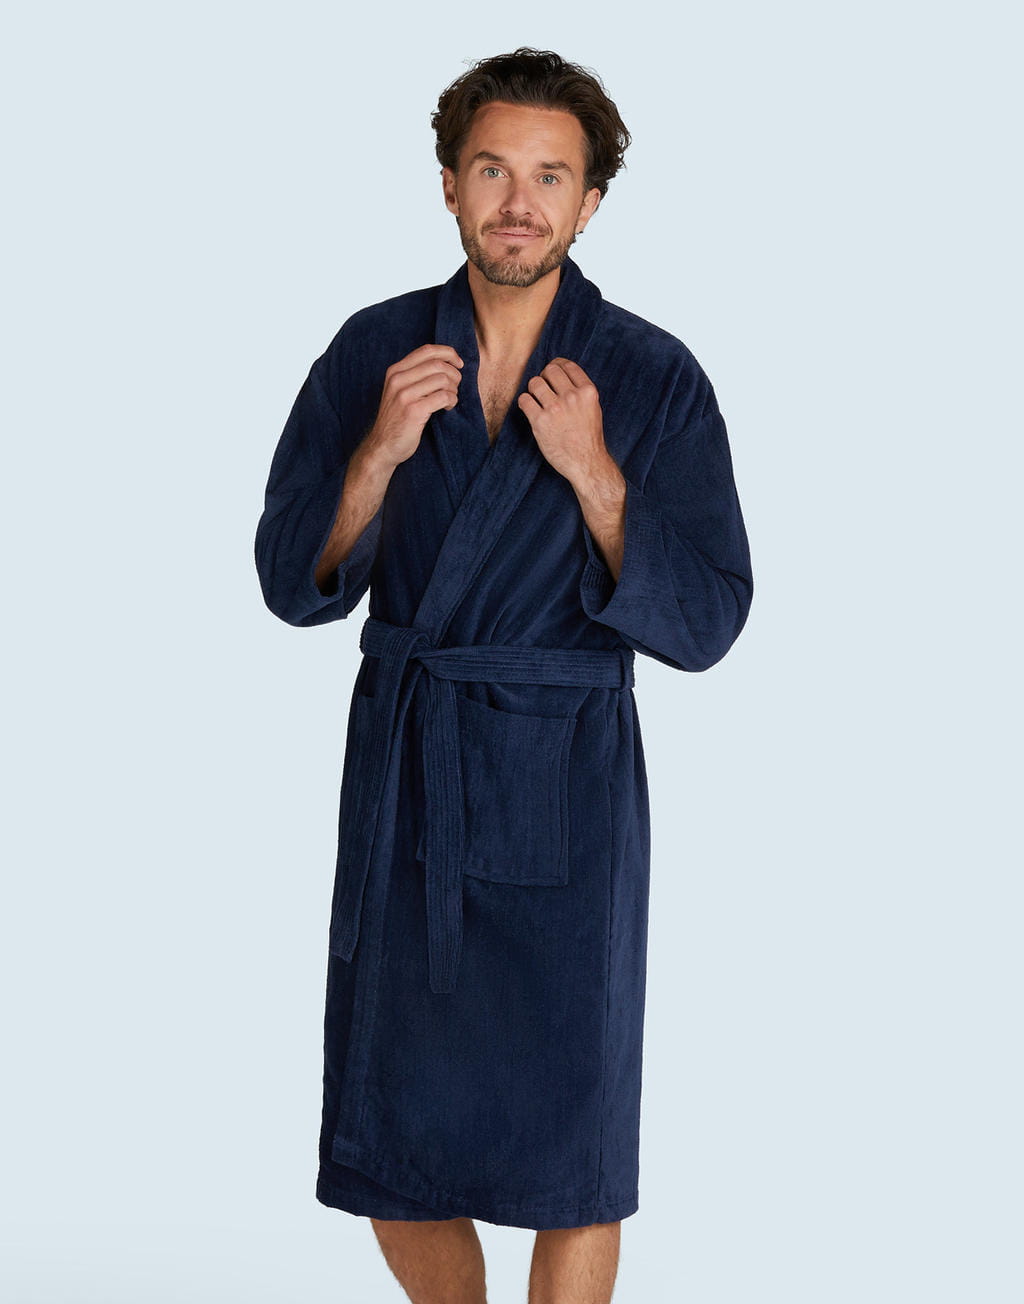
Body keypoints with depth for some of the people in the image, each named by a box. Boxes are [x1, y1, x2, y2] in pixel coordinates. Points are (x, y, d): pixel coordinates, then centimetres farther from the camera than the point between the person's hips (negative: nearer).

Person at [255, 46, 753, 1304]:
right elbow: (295, 587, -1)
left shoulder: (655, 379, -6)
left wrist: (595, 477, -21)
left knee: (571, 1164, 5)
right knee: (392, 1155, 12)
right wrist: (378, 452, -17)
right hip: (404, 774, 2)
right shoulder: (374, 351, 0)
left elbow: (703, 628, -9)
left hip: (568, 786, -2)